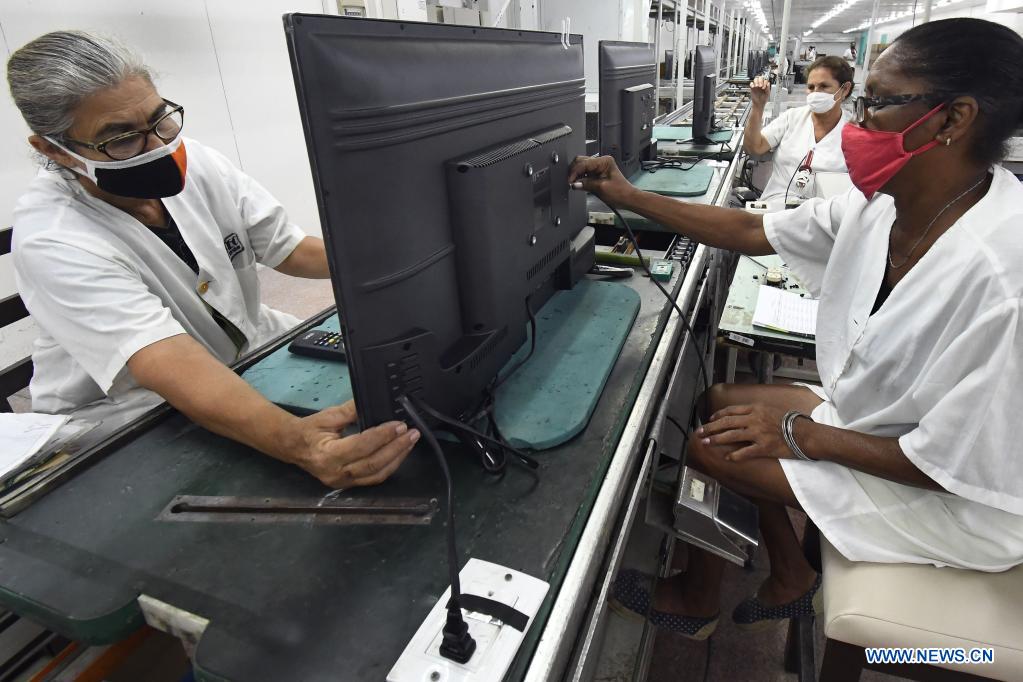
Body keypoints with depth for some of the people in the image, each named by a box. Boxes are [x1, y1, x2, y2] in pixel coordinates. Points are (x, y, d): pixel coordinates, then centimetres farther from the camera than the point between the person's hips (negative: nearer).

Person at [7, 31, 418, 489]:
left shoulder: (194, 163, -8)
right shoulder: (52, 242, -24)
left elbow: (290, 249, -3)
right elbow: (173, 365, -38)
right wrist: (291, 440, -56)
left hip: (249, 347, 6)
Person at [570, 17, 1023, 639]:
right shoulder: (880, 205, -9)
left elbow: (954, 465, -28)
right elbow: (751, 231, 0)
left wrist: (800, 434, -19)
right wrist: (629, 198, -1)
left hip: (955, 501, -7)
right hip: (871, 418, 8)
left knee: (708, 446, -10)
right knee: (721, 401, 8)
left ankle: (695, 604, 21)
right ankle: (793, 581, 23)